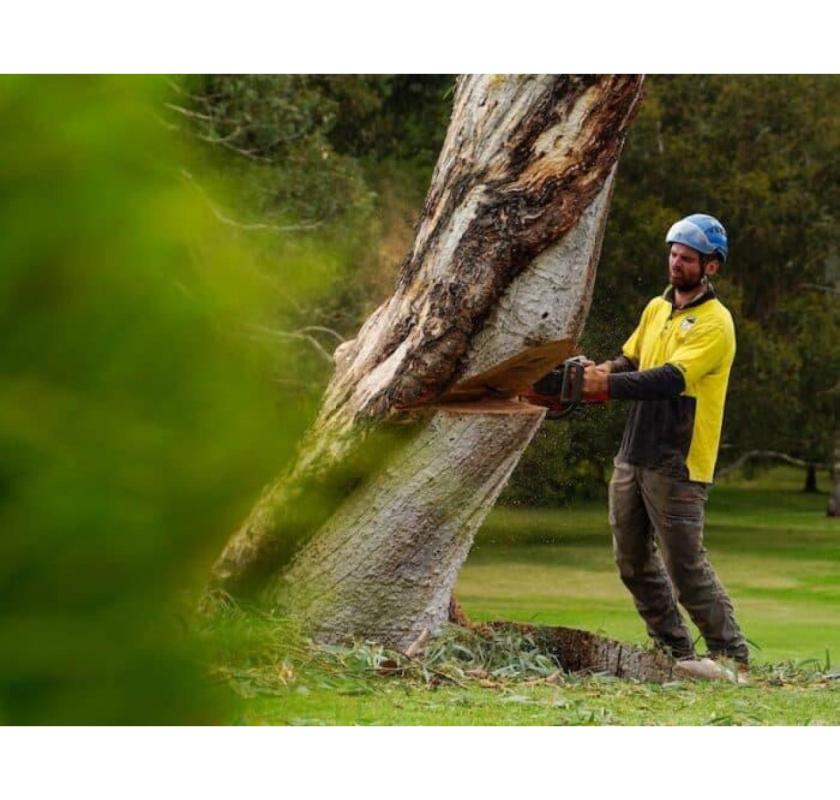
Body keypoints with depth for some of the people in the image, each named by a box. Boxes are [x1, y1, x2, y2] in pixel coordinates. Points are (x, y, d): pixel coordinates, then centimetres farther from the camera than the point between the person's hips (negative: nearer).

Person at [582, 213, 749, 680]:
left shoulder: (715, 323, -13)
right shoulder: (657, 309, 13)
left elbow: (671, 378, -24)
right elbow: (631, 360, 19)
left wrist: (609, 385, -30)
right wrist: (604, 372, -3)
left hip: (677, 465, -8)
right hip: (633, 455, 8)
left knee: (685, 565, -8)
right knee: (634, 562, 12)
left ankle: (733, 656, 1)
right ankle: (677, 651, 21)